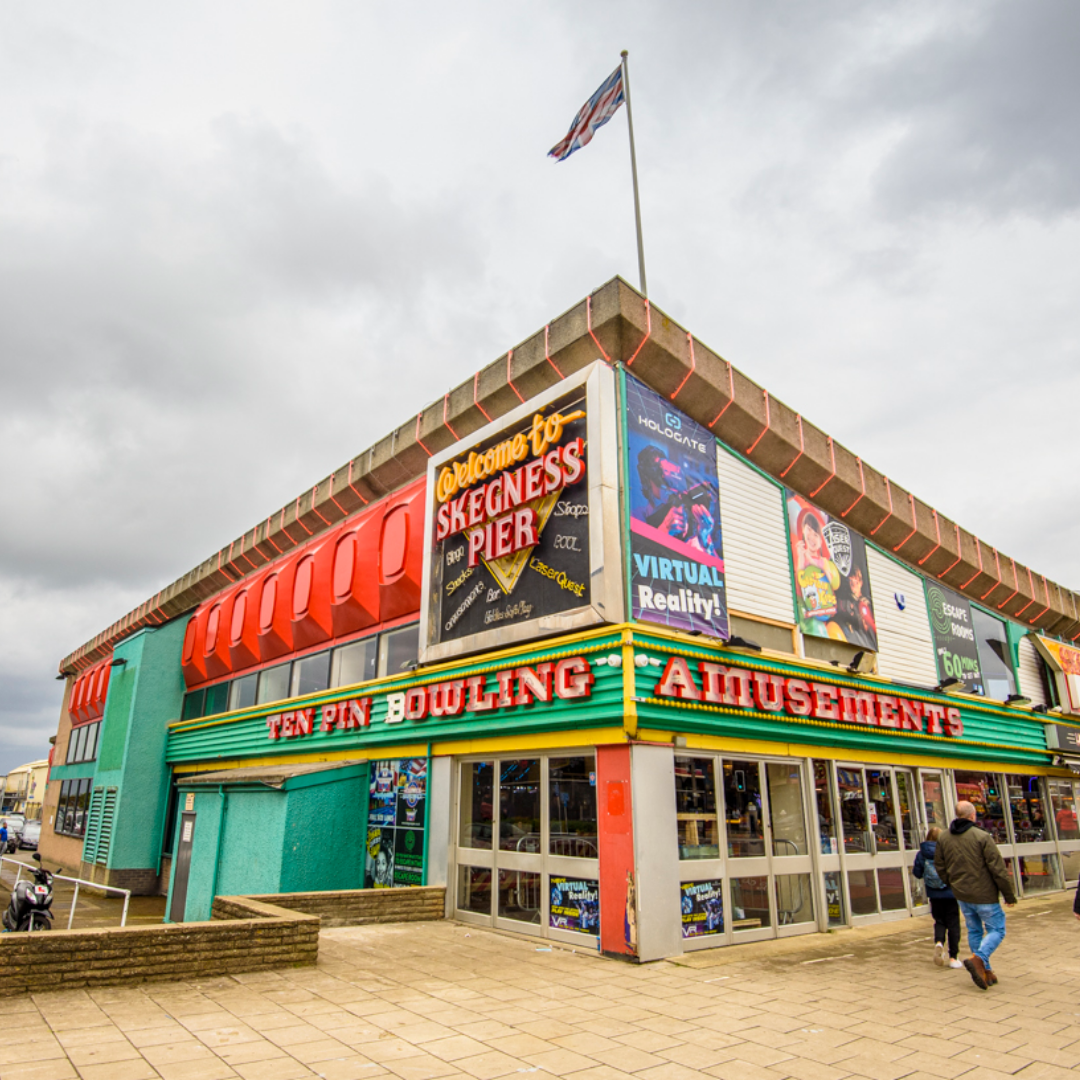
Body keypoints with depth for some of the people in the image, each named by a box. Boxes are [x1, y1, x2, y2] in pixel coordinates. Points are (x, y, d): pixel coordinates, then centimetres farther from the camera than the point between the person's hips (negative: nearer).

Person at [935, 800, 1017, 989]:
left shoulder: (943, 838, 3)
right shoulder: (982, 837, -16)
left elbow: (940, 868, 10)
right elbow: (998, 869, -15)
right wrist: (1009, 895, -4)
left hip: (962, 895, 5)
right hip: (984, 895, -5)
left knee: (974, 931, 17)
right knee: (996, 930, 7)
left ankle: (985, 972, 19)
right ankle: (977, 958, -12)